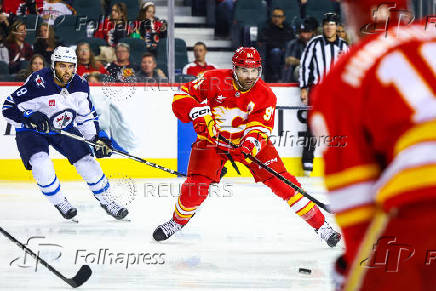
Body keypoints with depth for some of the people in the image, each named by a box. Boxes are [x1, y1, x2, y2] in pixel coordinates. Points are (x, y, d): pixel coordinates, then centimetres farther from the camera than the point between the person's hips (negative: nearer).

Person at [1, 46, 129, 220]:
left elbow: (86, 116, 4)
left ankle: (106, 200, 17)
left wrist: (97, 139, -6)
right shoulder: (39, 83, -29)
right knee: (41, 165, -27)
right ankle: (60, 202, -4)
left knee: (86, 162, -4)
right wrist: (31, 117, -41)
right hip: (31, 132, -4)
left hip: (64, 128, 4)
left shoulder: (80, 85, -11)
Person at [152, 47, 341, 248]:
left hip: (249, 142, 1)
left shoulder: (265, 95, -15)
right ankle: (178, 220, 15)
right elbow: (182, 97, -15)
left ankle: (319, 224, -4)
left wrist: (252, 140, -43)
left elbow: (260, 126, -21)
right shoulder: (214, 80, -19)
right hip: (212, 140, -1)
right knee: (196, 186, -16)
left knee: (278, 179, -11)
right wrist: (198, 112, -34)